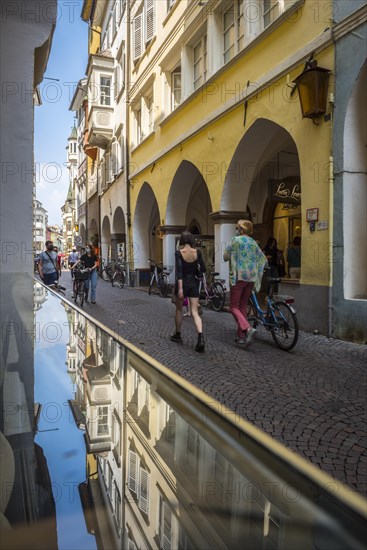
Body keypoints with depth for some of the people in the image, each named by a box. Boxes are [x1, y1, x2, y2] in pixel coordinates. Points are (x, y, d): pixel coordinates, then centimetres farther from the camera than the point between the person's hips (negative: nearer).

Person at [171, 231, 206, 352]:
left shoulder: (178, 253, -11)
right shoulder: (197, 252, -2)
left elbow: (179, 271, -18)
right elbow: (203, 269, 0)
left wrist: (180, 288, -21)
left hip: (183, 283, -2)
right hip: (194, 283, 2)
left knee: (179, 309, 18)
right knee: (195, 312, 0)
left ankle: (177, 335, 31)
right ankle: (200, 338, -18)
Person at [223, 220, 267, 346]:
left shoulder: (236, 240, -5)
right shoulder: (254, 243, 12)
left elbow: (225, 256, -1)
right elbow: (263, 260, 14)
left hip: (238, 276, -6)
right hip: (251, 278, 6)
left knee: (234, 306, -1)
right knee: (243, 306, 14)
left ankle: (248, 328, -23)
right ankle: (241, 336, 16)